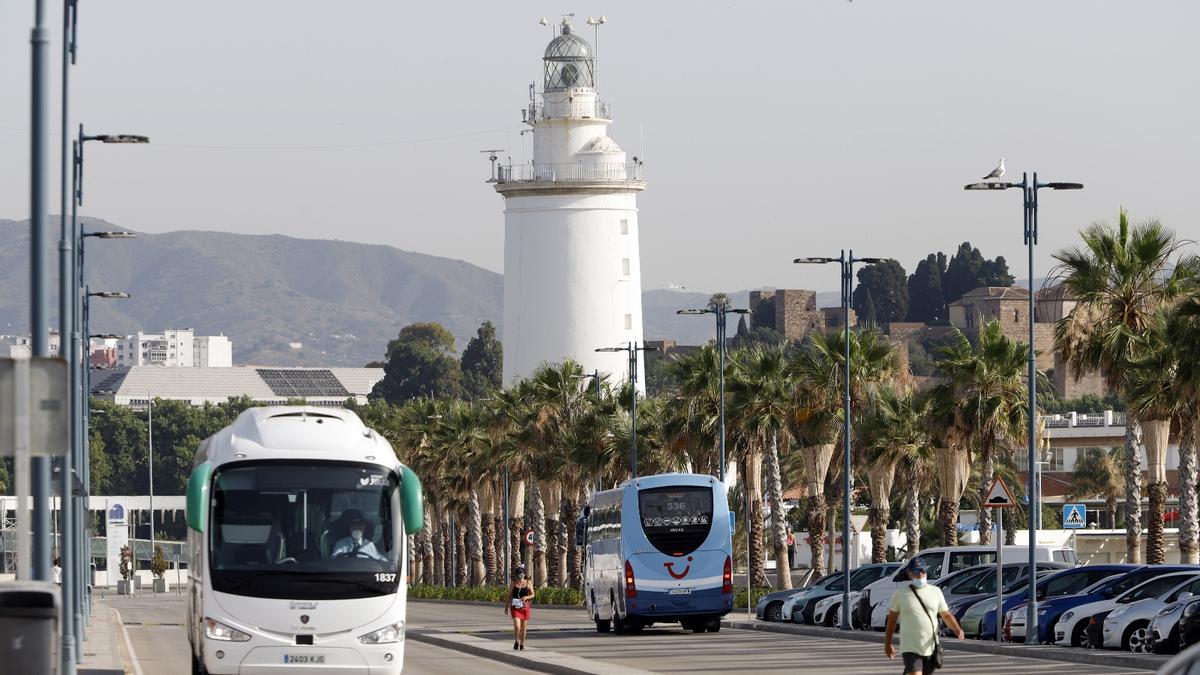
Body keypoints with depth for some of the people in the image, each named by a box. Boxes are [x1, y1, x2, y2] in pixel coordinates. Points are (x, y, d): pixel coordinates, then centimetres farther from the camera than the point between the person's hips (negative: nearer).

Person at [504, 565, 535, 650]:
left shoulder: (528, 583, 1)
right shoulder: (513, 583, 1)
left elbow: (532, 595, 1)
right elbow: (509, 595, 6)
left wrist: (526, 597, -19)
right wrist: (506, 607, 6)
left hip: (525, 606, 1)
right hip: (515, 607, -1)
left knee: (523, 627, 7)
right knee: (516, 626, -16)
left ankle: (522, 644, 23)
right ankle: (516, 641, 7)